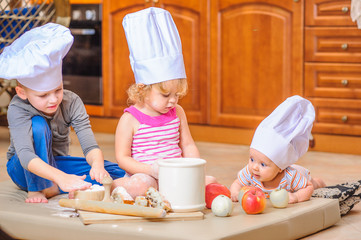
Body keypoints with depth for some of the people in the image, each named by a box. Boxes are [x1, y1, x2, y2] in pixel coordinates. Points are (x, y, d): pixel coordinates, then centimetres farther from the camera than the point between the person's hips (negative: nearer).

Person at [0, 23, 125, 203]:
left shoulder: (71, 102, -15)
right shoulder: (18, 109, -26)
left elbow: (90, 146, -22)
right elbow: (25, 156, -40)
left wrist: (97, 164, -47)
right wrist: (61, 177, -56)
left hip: (56, 164, 4)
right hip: (27, 171, -4)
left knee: (118, 173, -17)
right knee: (38, 126, -33)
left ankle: (50, 190, -19)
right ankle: (35, 189, -20)